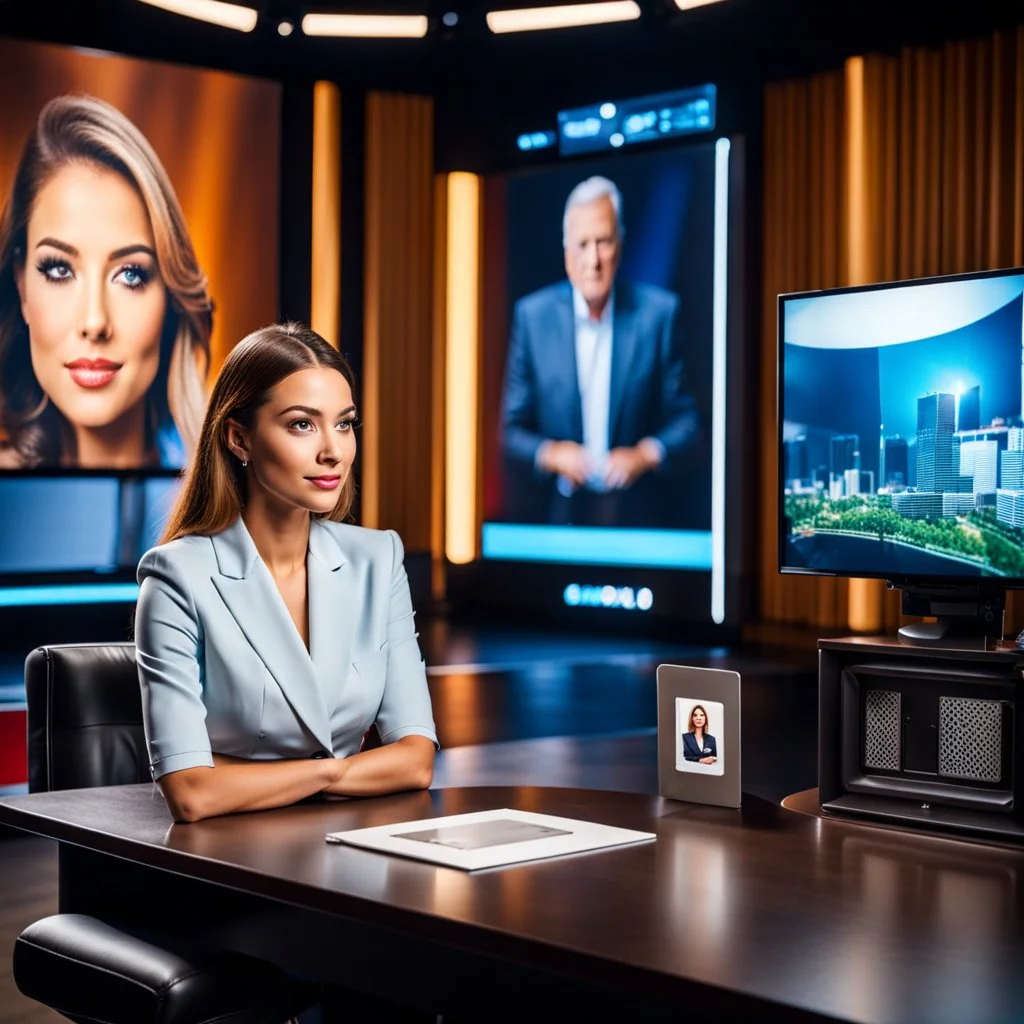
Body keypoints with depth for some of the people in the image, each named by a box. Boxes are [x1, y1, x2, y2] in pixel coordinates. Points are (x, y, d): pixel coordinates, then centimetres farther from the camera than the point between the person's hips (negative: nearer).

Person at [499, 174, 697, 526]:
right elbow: (512, 427, 2)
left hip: (635, 511, 0)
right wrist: (549, 454, -15)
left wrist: (647, 454, -15)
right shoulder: (532, 315, -2)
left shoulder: (659, 311, -4)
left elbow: (682, 417, 2)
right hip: (555, 513, 0)